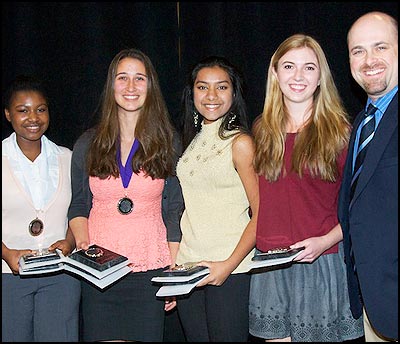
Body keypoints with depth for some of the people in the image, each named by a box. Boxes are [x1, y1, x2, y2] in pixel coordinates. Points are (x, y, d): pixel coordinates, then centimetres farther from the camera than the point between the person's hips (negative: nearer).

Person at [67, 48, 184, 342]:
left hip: (151, 268, 0)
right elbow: (78, 206, 12)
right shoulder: (88, 144, 6)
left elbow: (174, 211, 4)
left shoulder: (169, 141, 3)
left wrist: (173, 273, 0)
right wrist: (82, 242, -7)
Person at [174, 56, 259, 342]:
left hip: (230, 271, -5)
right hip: (187, 269, 6)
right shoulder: (192, 141, 12)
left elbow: (260, 214, -9)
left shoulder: (240, 143, -6)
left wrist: (229, 265, -19)